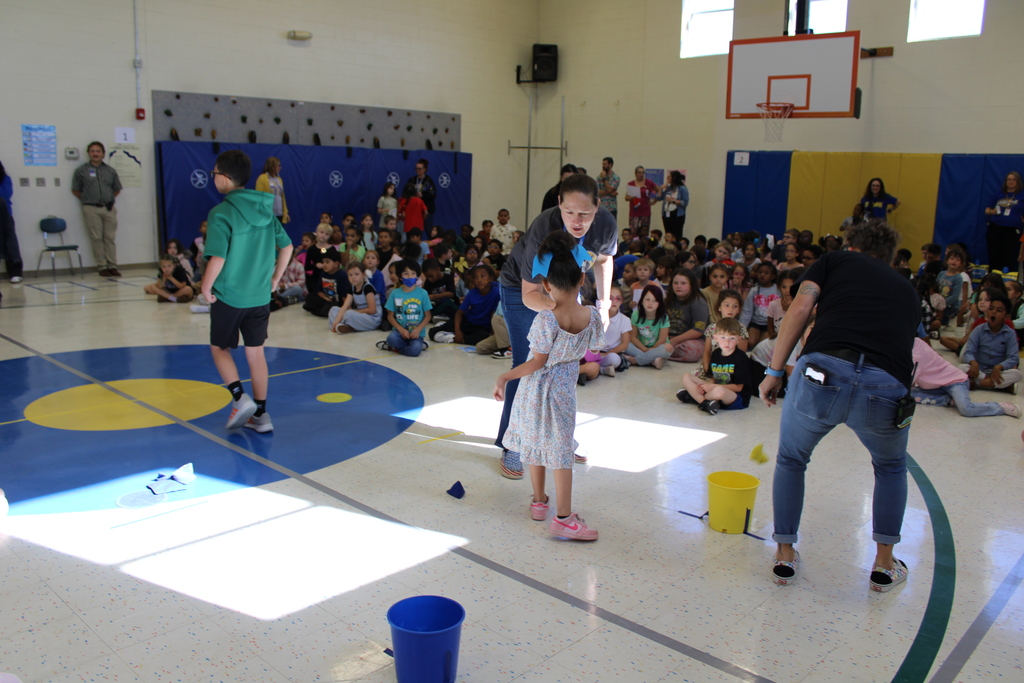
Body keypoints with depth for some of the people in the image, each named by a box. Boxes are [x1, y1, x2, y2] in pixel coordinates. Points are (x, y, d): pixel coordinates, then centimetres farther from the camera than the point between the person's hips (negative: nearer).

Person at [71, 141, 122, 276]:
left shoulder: (110, 171, 12)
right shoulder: (81, 171, 6)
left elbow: (117, 189, 21)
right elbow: (75, 190, 9)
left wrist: (110, 200, 11)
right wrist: (88, 200, 5)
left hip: (108, 209, 2)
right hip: (91, 209, -2)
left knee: (110, 238, 2)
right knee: (96, 239, -2)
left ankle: (112, 266, 5)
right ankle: (102, 267, 2)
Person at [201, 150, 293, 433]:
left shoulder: (221, 213, -16)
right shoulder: (265, 209, 3)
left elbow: (217, 258, -23)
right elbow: (286, 246, 8)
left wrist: (206, 287, -8)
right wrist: (275, 278, 16)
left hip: (228, 296, -5)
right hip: (260, 296, 5)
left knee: (219, 348, 15)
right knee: (255, 352, 13)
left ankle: (240, 397, -1)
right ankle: (260, 414, 17)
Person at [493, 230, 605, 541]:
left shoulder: (545, 320, -23)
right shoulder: (592, 316, -12)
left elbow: (537, 363, -18)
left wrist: (504, 377, -10)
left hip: (537, 388, -2)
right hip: (566, 389, 2)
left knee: (535, 445, 16)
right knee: (562, 450, 7)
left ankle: (539, 502, 32)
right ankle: (563, 517, 7)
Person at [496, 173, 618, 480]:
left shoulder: (606, 224, -24)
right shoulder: (543, 230, -39)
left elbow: (603, 259, 1)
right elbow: (530, 294, -37)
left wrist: (604, 301, -3)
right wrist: (554, 305, -56)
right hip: (522, 289, -5)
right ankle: (511, 446, 2)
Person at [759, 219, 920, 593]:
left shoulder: (835, 260, 23)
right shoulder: (907, 289, 32)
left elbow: (800, 308, 5)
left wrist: (774, 371, 7)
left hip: (823, 369, -2)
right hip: (888, 386, 2)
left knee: (791, 460, 28)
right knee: (891, 467, 35)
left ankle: (785, 556, 31)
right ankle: (884, 565, 35)